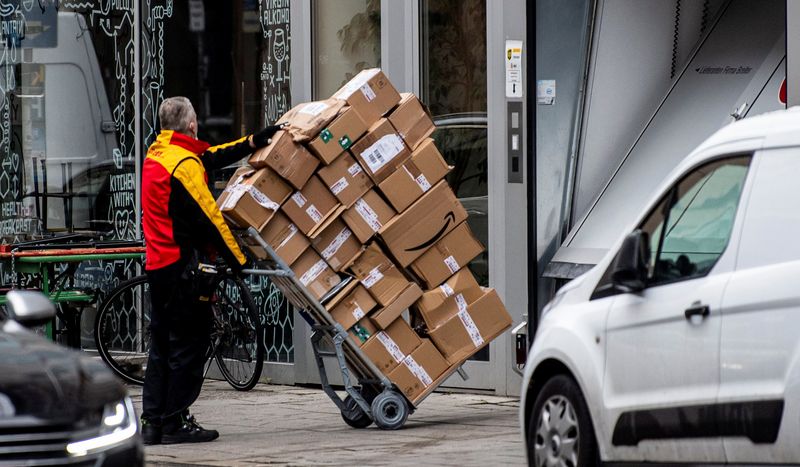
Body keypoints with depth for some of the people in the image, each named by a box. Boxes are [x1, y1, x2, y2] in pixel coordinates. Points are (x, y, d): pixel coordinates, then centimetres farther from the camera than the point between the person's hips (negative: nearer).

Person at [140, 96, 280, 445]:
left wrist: (256, 141, 17)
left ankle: (152, 422, 14)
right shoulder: (184, 164, -16)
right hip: (182, 266, -9)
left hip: (157, 265, 9)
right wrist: (238, 261, -9)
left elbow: (212, 157, 16)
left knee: (162, 344, 13)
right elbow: (208, 218, -17)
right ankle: (176, 423, -1)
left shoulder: (156, 154, 12)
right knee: (188, 344, -3)